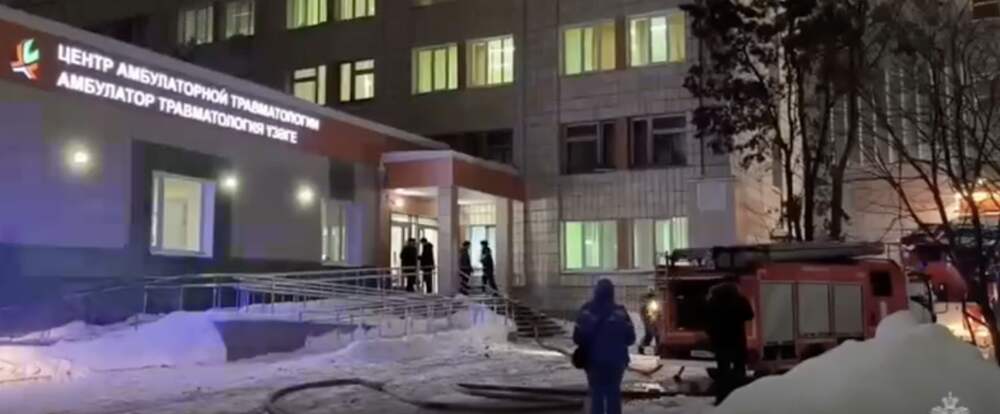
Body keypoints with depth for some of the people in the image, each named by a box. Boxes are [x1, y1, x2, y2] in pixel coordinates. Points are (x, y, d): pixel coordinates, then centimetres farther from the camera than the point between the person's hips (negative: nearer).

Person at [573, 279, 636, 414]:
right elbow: (630, 338, -4)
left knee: (596, 394, 7)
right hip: (616, 360, 1)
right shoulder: (620, 312, -7)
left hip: (594, 360, -1)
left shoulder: (586, 311, -9)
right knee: (614, 394, 12)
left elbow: (577, 338, -9)